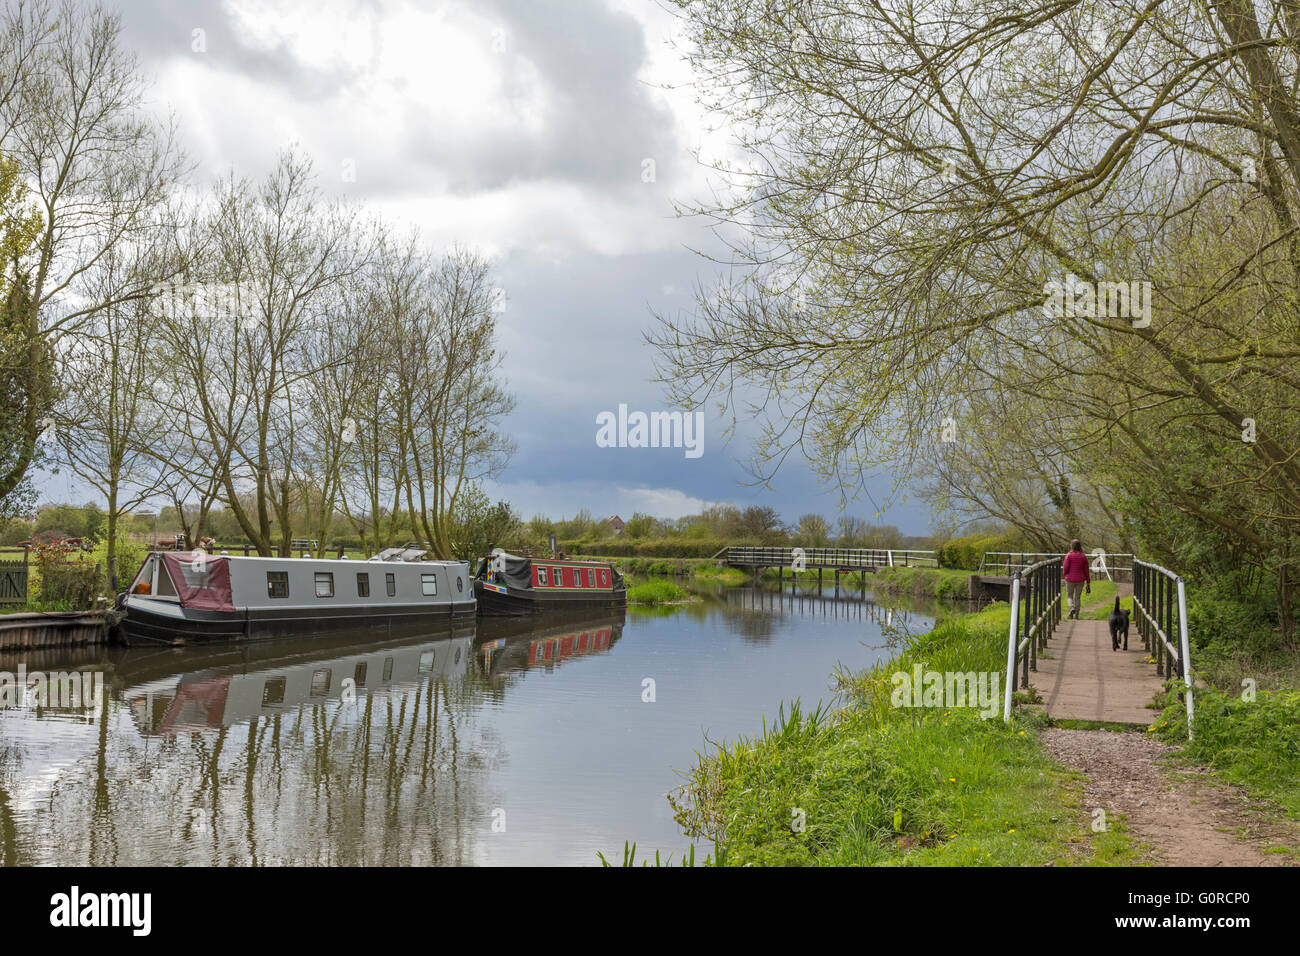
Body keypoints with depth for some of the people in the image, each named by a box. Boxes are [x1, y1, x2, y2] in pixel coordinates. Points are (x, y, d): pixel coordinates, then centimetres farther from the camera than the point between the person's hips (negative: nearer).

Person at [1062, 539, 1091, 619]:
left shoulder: (1069, 555, -10)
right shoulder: (1084, 556, -1)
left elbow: (1065, 569, -11)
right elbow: (1086, 570, 2)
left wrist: (1065, 573, 14)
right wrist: (1088, 582, 9)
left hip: (1070, 579, -2)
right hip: (1080, 580, 2)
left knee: (1070, 596, 15)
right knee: (1077, 597, 13)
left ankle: (1072, 608, -10)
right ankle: (1076, 615, 11)